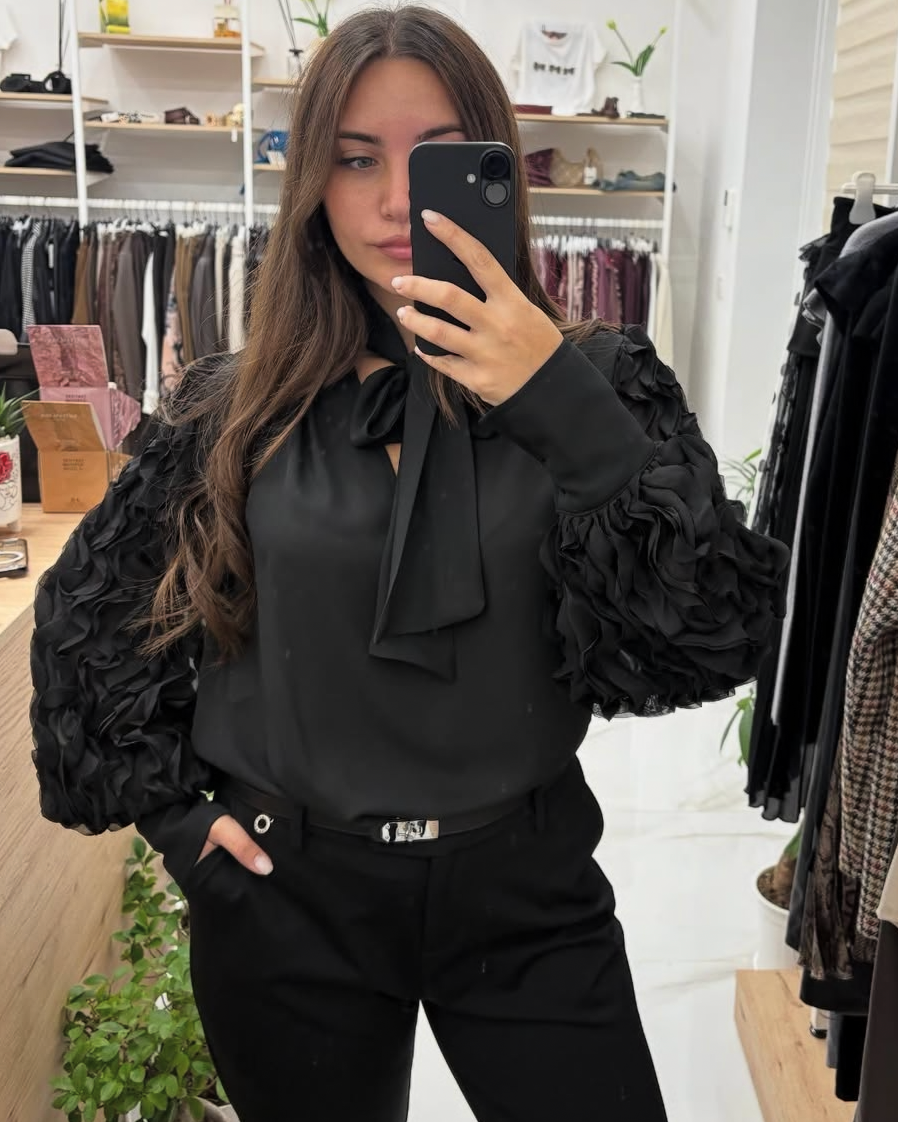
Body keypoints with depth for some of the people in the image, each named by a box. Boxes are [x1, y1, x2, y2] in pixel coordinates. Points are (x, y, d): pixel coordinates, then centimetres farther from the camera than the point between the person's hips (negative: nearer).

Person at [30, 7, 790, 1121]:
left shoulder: (595, 382, -6)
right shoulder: (242, 405, -3)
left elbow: (717, 643, -17)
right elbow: (82, 613, 9)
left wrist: (565, 410, -26)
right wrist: (168, 807, 2)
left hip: (527, 888, 0)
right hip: (287, 897, 1)